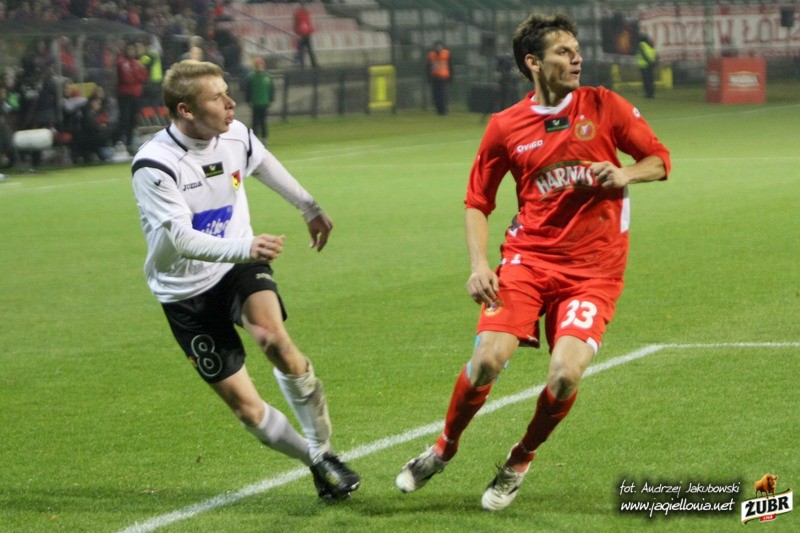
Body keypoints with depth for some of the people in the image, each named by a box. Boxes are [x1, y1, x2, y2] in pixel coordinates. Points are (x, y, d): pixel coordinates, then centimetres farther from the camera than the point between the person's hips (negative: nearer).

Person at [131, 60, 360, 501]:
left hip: (239, 267, 3)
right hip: (186, 292, -2)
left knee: (274, 338, -29)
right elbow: (179, 238, -32)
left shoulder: (235, 135, -6)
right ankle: (316, 463, 20)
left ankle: (323, 450, -14)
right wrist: (244, 247, -47)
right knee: (243, 404, -3)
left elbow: (266, 166, 18)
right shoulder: (153, 165, -24)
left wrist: (310, 209, 32)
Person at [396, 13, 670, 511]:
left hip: (593, 270, 0)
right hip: (528, 258, 0)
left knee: (566, 374, -19)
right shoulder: (506, 127, 2)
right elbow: (477, 202, 11)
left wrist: (627, 174, -14)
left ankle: (520, 462, 10)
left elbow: (659, 160, 8)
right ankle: (444, 449, 10)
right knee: (488, 358, -19)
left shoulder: (605, 106, 1)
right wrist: (479, 264, -3)